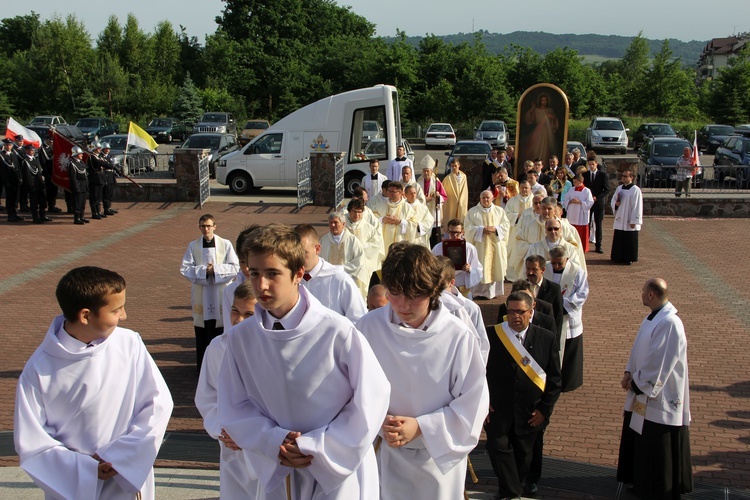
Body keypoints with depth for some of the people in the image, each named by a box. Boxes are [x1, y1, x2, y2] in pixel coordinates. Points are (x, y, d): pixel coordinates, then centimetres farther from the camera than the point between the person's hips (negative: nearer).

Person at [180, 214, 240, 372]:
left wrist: (216, 269, -15)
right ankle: (202, 368, 16)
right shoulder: (193, 246, 4)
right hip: (200, 293, 1)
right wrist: (203, 270, -15)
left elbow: (235, 267, -4)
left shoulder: (225, 244, 0)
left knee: (219, 331, 2)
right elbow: (184, 269, -2)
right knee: (201, 333, 5)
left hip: (221, 293, -1)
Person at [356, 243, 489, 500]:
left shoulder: (458, 336, -16)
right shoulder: (368, 327, -9)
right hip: (382, 455, 2)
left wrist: (421, 427, -18)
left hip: (439, 456, -1)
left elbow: (473, 404, -10)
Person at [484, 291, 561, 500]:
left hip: (530, 413, 1)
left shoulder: (546, 338, -3)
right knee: (499, 448, -1)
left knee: (524, 452, 16)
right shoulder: (491, 335, -7)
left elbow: (554, 378, 1)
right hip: (497, 410, -1)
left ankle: (520, 482, 43)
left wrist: (545, 408, -3)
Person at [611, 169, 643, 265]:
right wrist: (615, 203, -8)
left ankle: (629, 258, 10)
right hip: (619, 219, 6)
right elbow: (613, 200, 17)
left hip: (629, 221, -6)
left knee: (629, 240, 1)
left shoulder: (636, 190, -10)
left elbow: (637, 206, -11)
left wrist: (634, 221, -14)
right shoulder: (619, 188, 9)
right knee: (618, 239, 9)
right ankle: (618, 257, 18)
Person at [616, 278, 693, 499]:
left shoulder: (669, 324, -25)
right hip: (643, 391, 10)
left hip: (659, 397, -10)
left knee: (658, 446, 3)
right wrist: (629, 372, 1)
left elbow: (659, 363, -24)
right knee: (639, 439, 19)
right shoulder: (653, 317, 6)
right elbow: (639, 349, 13)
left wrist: (637, 382, -14)